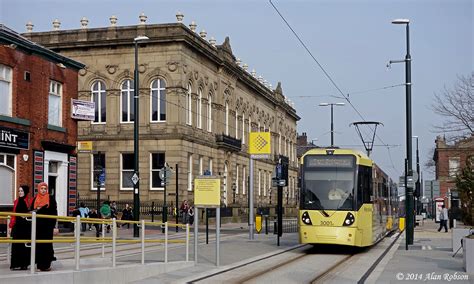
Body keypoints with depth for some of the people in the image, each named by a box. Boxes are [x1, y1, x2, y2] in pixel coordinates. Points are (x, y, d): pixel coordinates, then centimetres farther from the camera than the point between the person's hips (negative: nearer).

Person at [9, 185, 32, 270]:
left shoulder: (30, 201, -2)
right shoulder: (16, 202, 11)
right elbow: (13, 215, 12)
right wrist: (11, 226, 9)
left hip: (26, 226, -3)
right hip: (17, 226, 3)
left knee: (25, 245, 0)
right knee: (16, 245, 0)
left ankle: (24, 264, 7)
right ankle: (15, 264, 3)